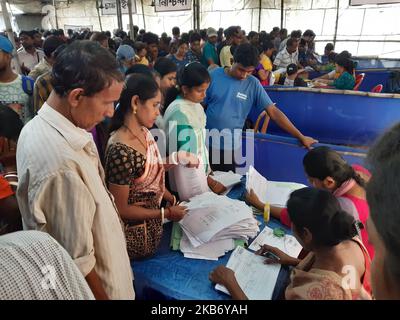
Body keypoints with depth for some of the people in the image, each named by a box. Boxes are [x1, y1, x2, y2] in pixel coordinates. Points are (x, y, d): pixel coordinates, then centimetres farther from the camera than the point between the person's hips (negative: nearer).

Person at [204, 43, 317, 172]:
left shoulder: (253, 84, -6)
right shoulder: (214, 75, -7)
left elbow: (273, 111, -7)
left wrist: (301, 137, -8)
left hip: (231, 147, 0)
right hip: (207, 143, 0)